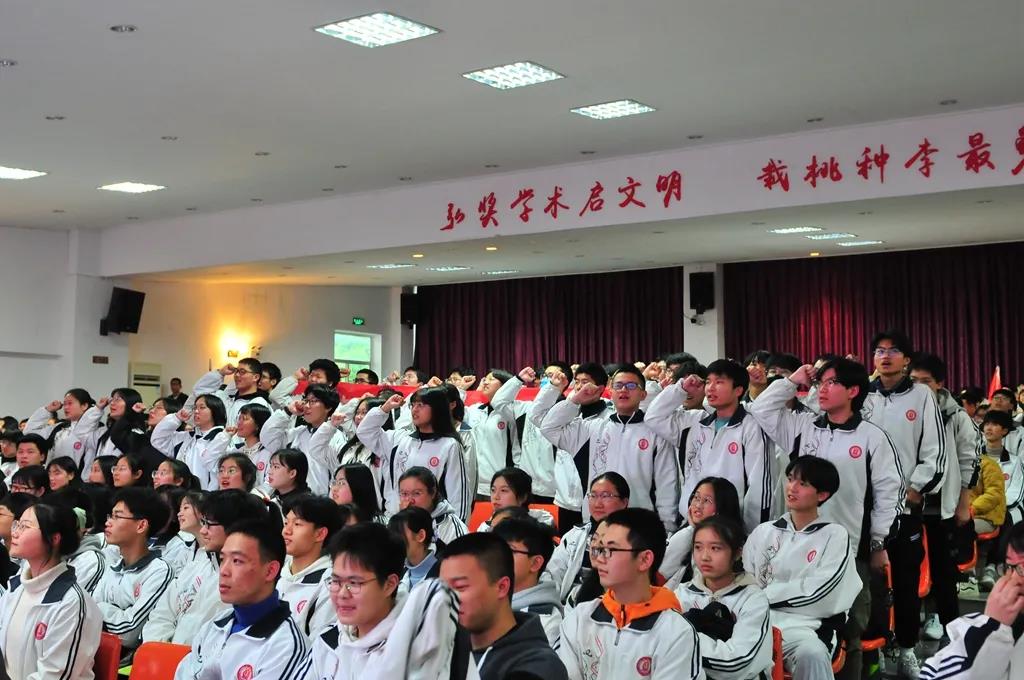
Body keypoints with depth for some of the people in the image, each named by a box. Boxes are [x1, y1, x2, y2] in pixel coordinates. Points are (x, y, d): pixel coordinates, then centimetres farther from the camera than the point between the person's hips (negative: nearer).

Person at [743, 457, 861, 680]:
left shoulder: (835, 535, 6)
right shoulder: (763, 532, 18)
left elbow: (818, 594, -4)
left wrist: (766, 594, -2)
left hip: (806, 626, -2)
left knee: (811, 654, -38)